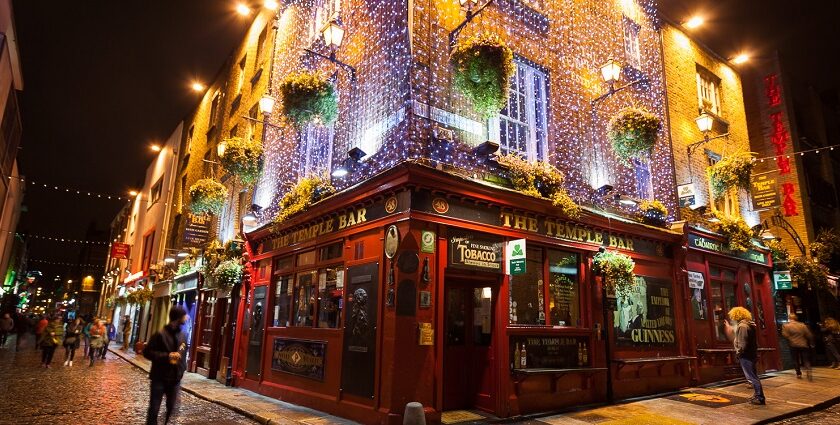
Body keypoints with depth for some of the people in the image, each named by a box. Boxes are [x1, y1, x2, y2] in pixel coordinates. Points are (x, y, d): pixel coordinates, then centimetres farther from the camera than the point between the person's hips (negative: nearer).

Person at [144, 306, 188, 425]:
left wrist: (182, 368, 6)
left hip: (175, 379, 5)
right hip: (159, 378, -5)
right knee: (154, 408, 3)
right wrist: (167, 356, -18)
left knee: (171, 408, 14)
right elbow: (147, 352, -10)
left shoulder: (183, 336, 5)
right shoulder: (161, 334, -13)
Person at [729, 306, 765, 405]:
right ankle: (757, 395, 26)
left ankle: (759, 397, -2)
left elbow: (743, 343, -22)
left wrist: (738, 353, -13)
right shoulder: (749, 325, 13)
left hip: (745, 356, -10)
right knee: (753, 376, 18)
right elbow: (754, 342, 19)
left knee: (751, 377, -5)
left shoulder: (742, 326, -18)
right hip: (752, 354, 10)